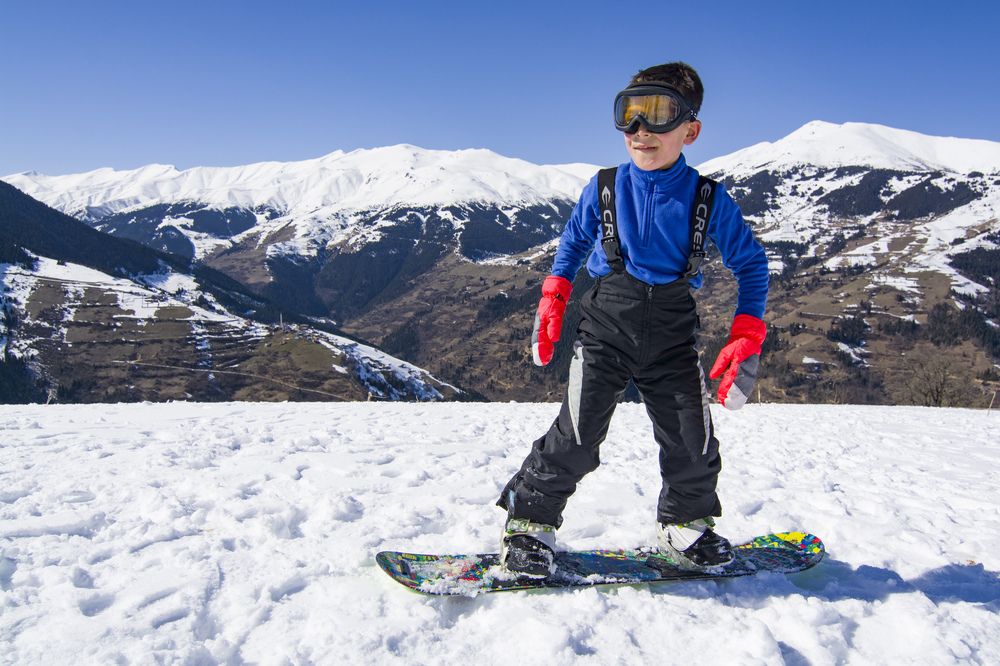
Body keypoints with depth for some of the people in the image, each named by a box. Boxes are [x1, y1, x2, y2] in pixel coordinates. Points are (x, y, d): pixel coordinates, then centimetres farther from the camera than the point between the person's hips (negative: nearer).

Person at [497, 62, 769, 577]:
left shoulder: (708, 198, -3)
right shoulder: (604, 189, -1)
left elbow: (751, 264, 3)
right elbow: (573, 243, 15)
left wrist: (745, 337, -6)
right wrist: (552, 301, 4)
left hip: (672, 335, 1)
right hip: (607, 325, -1)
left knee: (692, 440, 5)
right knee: (577, 433, -9)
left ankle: (685, 524, 31)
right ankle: (530, 521, 8)